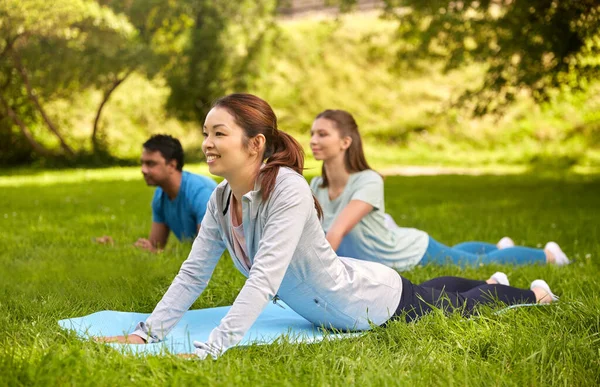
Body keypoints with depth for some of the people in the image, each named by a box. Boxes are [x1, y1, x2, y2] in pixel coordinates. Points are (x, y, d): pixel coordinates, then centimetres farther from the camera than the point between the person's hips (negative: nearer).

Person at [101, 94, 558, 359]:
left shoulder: (289, 190, -38)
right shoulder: (221, 200, -15)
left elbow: (264, 277, -46)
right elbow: (192, 275, -12)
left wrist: (211, 349, -52)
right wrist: (145, 333, -22)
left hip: (377, 299, -7)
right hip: (332, 310, 7)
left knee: (455, 306, 21)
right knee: (434, 295, 34)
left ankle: (532, 293, 51)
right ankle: (488, 281, 65)